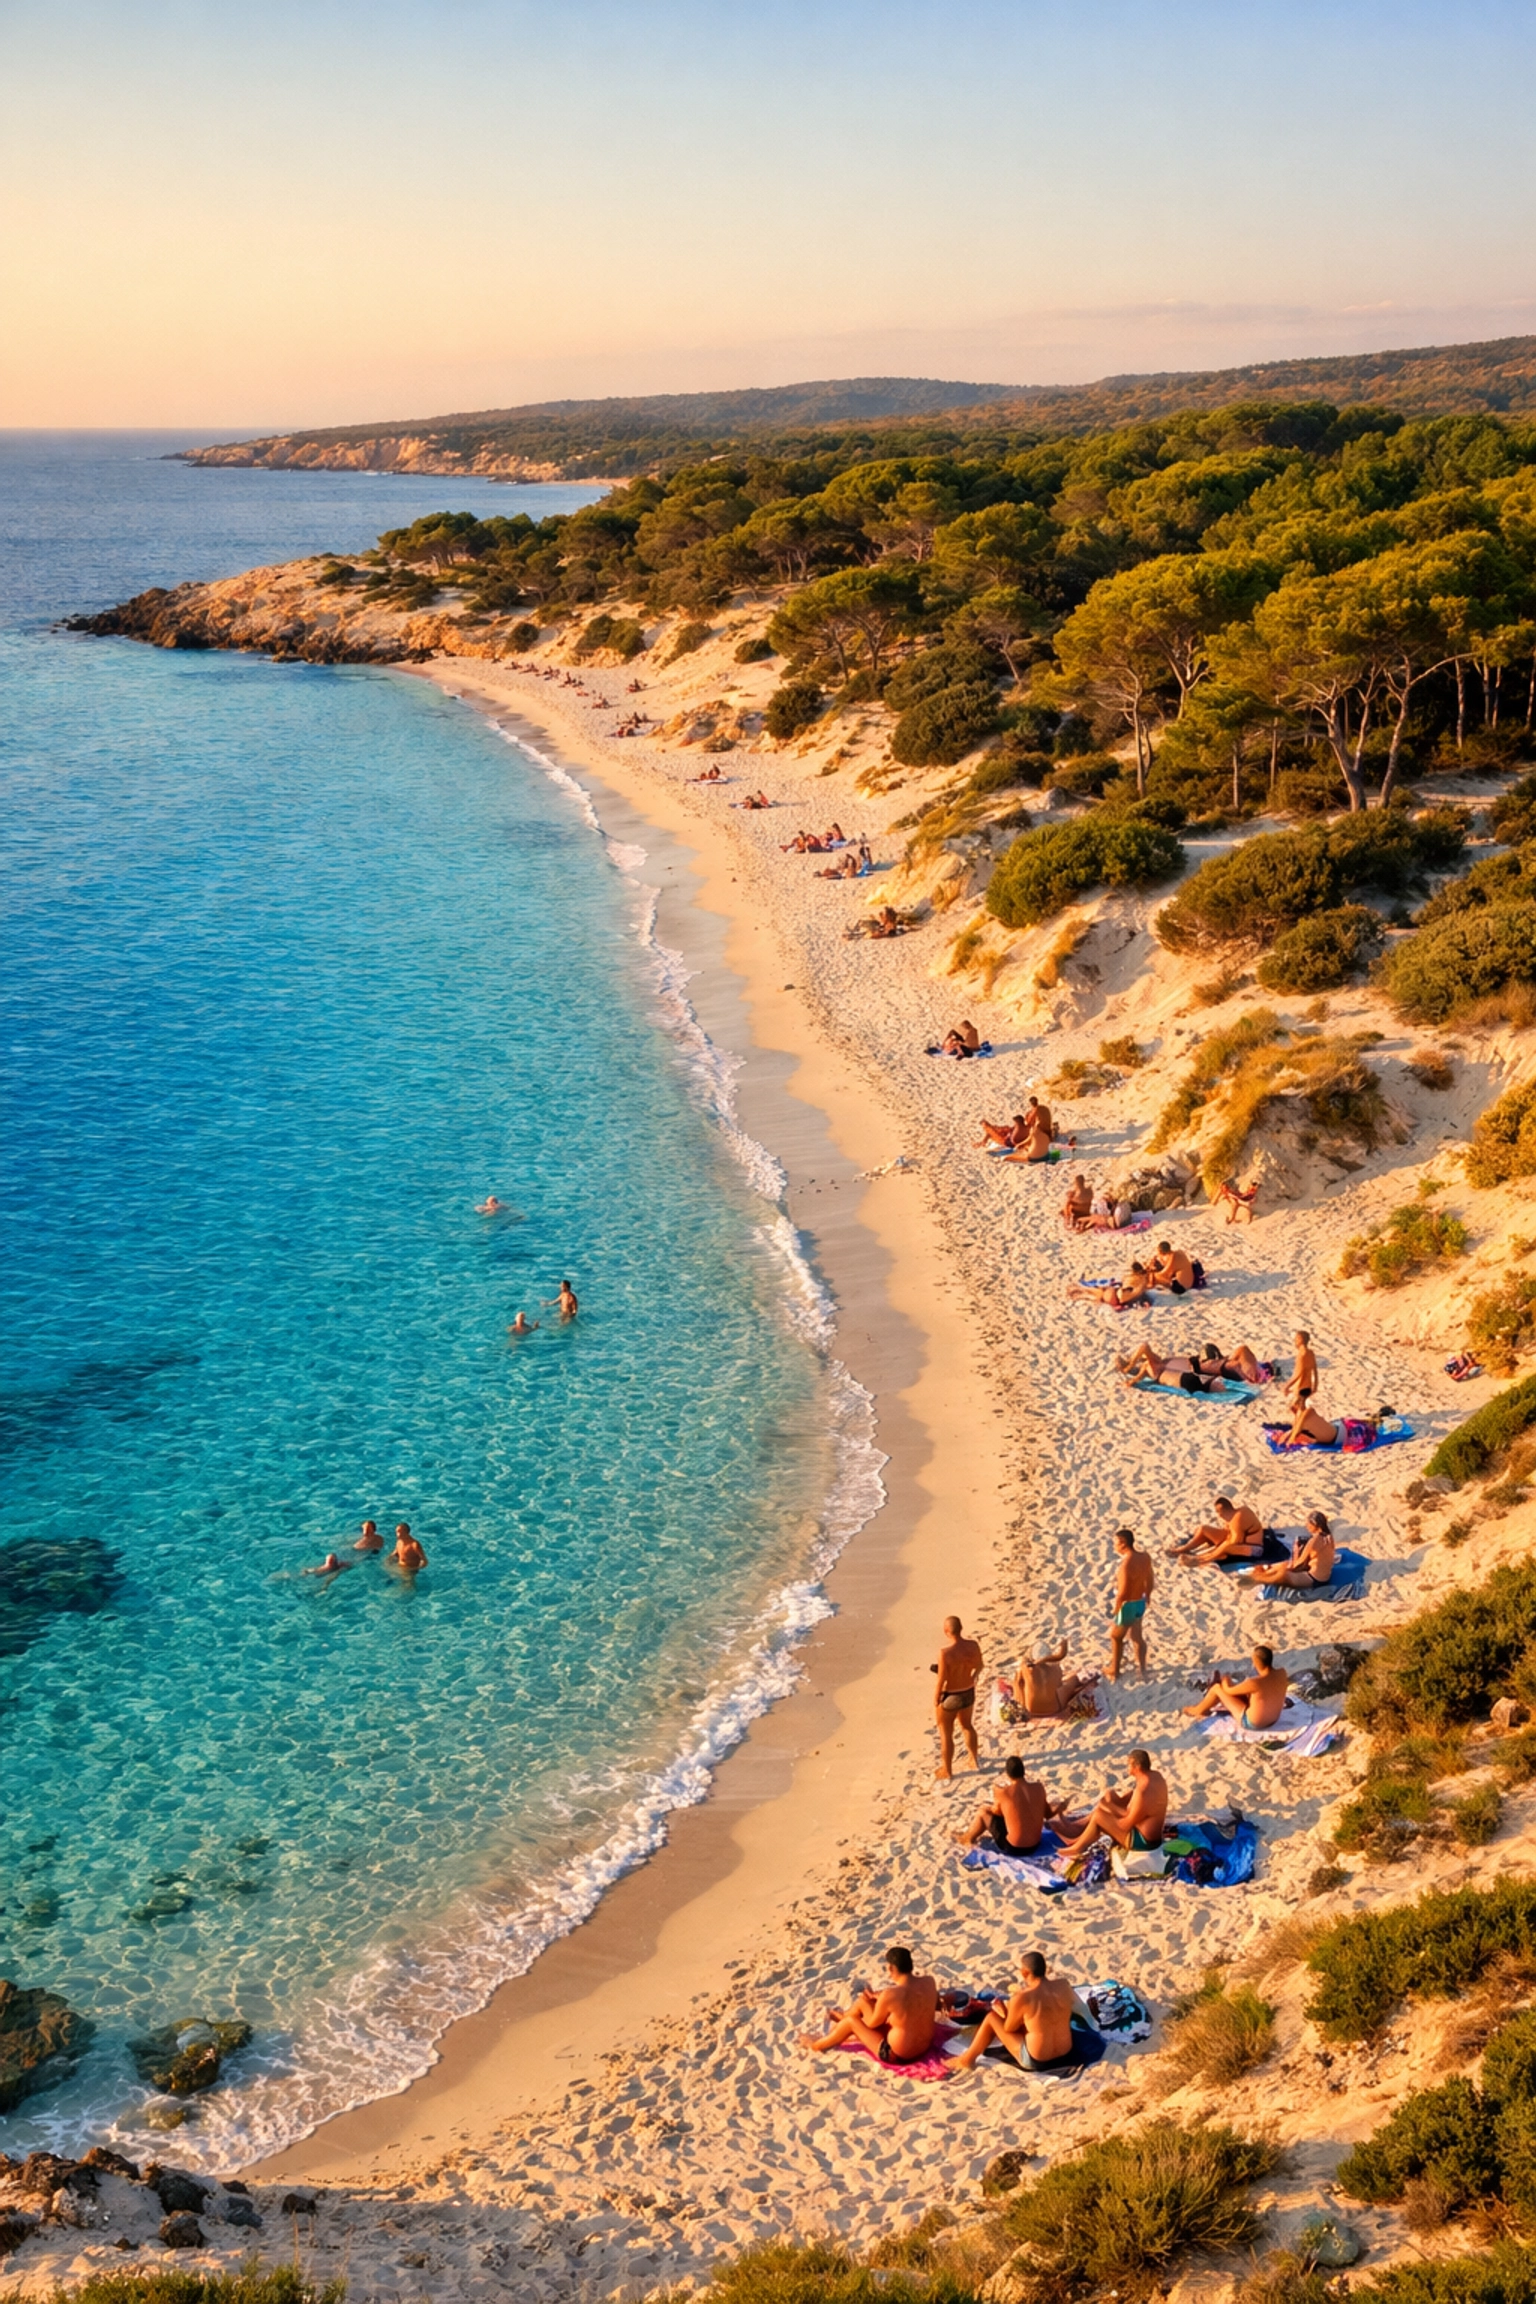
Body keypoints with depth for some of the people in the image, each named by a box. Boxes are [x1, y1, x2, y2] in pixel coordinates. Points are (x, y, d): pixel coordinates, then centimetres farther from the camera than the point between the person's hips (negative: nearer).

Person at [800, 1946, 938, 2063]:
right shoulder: (930, 1982, -11)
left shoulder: (890, 1995, -29)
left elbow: (872, 2023, -10)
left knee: (851, 2021, 12)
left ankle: (816, 2046, 37)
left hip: (898, 2055, -7)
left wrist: (867, 2002, 10)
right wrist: (877, 1996, 12)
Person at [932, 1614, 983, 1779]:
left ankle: (947, 1770, 33)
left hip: (949, 1697, -5)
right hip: (968, 1693, 5)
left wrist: (935, 1701, -7)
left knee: (946, 1734, 17)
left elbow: (941, 1681, -23)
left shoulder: (945, 1652, -33)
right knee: (967, 1726, 31)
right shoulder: (973, 1646, -17)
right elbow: (979, 1667, 2)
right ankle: (975, 1760, 48)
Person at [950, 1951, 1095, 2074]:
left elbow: (1009, 2028, -5)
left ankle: (967, 2059, 31)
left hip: (1036, 2062, -5)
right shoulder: (1063, 1984, -9)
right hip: (1066, 2057, 5)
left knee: (992, 2018, 12)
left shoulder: (1021, 1998, -22)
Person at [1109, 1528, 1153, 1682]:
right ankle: (1143, 1670, 34)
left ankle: (1114, 1670, 32)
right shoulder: (1145, 1557, -8)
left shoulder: (1125, 1564, -32)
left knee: (1115, 1636, 18)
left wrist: (1115, 1611, -14)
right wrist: (1147, 1597, 23)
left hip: (1128, 1605, -7)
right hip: (1140, 1603, 7)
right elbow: (1150, 1580, 6)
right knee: (1137, 1637, 24)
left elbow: (1122, 1592, -28)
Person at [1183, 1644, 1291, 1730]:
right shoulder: (1282, 1674, -14)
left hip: (1252, 1723, -7)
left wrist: (1224, 1680, 9)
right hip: (1273, 1720, 7)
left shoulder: (1255, 1683, -33)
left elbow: (1228, 1690, -16)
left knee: (1218, 1688, 7)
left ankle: (1197, 1711, 35)